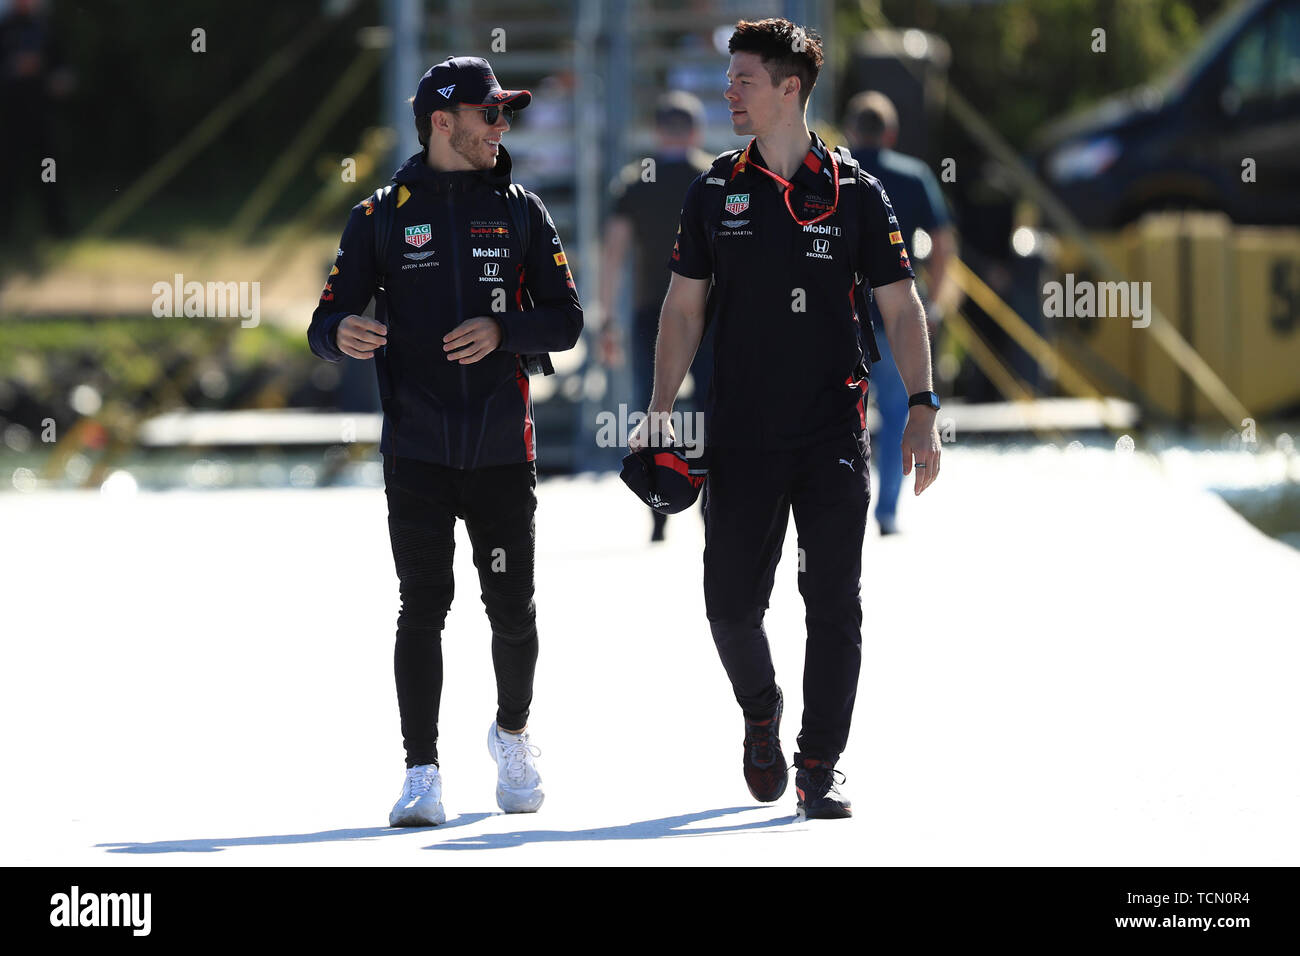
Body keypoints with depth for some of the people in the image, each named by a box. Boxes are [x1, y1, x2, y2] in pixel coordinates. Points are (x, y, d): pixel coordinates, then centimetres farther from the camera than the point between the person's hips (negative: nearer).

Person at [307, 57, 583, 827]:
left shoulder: (521, 211, 8)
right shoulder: (384, 215, 4)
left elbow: (566, 322, 5)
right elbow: (328, 318, 2)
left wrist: (502, 330, -14)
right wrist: (341, 333, -22)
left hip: (503, 448, 2)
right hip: (418, 451, -2)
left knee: (513, 610, 5)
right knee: (423, 605, -9)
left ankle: (513, 734, 31)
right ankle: (422, 776, -7)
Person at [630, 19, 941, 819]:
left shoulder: (855, 195, 1)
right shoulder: (716, 193, 6)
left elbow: (901, 307, 2)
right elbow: (684, 307, 10)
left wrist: (923, 410, -7)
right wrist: (662, 409, 1)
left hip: (834, 435, -2)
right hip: (740, 436, 2)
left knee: (834, 603, -3)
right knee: (731, 603, 0)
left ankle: (822, 766, 5)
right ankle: (761, 716, 29)